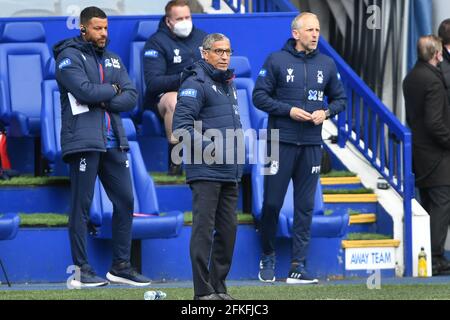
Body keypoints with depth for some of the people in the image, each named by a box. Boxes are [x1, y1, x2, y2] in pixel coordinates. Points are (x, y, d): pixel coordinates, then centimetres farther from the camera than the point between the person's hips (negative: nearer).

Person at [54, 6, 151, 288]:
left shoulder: (113, 60, 18)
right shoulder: (70, 57, -1)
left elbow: (131, 96, 7)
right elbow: (84, 90, -17)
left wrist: (102, 101, -9)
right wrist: (112, 90, -1)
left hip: (114, 142, 7)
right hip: (84, 141, -7)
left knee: (125, 201, 6)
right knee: (81, 206, -4)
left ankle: (121, 266, 14)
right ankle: (82, 270, -2)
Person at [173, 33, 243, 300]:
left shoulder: (229, 85, 21)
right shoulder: (196, 83, -8)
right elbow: (182, 124, -15)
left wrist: (238, 151, 20)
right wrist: (206, 147, -22)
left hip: (230, 172, 9)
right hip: (206, 171, -9)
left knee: (228, 229, 10)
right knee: (204, 229, -8)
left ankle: (219, 286, 17)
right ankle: (203, 291, -8)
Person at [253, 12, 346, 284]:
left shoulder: (327, 64, 8)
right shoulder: (277, 61, -3)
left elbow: (340, 98, 16)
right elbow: (260, 96, -3)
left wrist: (326, 112, -4)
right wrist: (289, 110, -13)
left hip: (311, 144, 3)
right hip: (281, 141, -3)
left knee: (305, 206, 3)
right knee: (272, 202, -1)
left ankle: (299, 266, 5)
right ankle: (268, 257, 17)